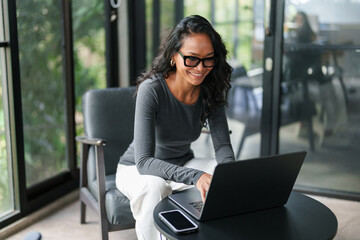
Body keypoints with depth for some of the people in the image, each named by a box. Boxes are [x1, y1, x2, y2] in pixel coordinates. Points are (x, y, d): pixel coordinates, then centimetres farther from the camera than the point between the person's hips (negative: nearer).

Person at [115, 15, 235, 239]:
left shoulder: (210, 90, -12)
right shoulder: (151, 89, -28)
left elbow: (223, 144, -11)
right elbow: (144, 161, -34)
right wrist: (195, 176, -50)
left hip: (183, 164, 5)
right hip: (138, 169, -4)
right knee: (154, 186, -38)